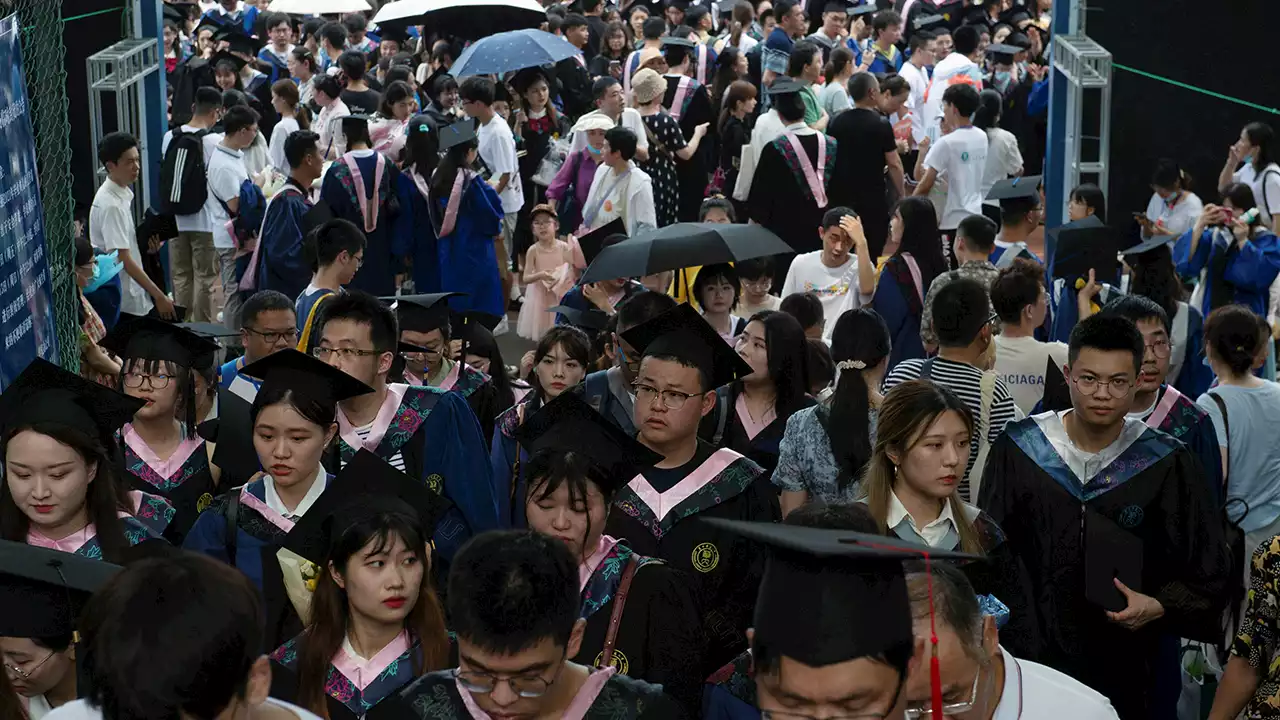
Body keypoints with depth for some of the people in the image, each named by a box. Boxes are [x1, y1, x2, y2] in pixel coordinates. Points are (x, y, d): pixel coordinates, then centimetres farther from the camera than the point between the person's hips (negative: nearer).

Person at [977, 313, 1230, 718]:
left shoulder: (1166, 464, -7)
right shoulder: (1017, 451, -6)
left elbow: (1207, 572, 1)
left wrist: (1161, 607, -16)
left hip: (1127, 666, 0)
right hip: (1031, 653, 0)